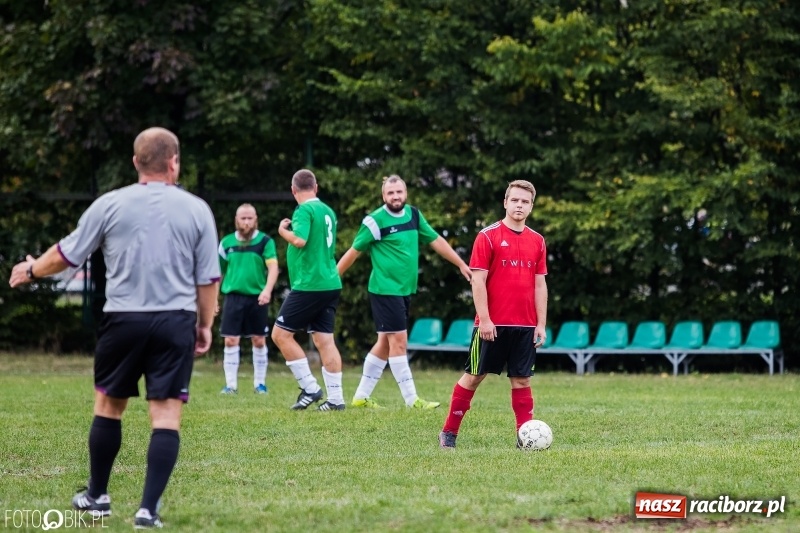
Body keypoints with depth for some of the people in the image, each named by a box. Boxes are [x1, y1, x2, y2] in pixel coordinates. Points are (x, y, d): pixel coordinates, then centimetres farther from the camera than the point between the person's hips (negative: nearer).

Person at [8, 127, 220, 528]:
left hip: (124, 318, 1)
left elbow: (67, 254, 8)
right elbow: (209, 277, 4)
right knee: (166, 415, -1)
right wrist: (205, 325, 17)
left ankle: (97, 496, 29)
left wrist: (31, 270, 27)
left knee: (108, 405, 18)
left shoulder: (110, 205, 0)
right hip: (176, 322, 0)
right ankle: (149, 508, -9)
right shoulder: (196, 209, 1)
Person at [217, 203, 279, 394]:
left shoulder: (265, 241, -2)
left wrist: (267, 289, -27)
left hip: (256, 298, -1)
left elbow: (273, 267, -11)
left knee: (259, 341, 5)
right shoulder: (227, 242, 7)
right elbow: (218, 271, 15)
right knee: (231, 340, -4)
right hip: (233, 296, 1)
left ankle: (260, 383, 16)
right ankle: (231, 384, 2)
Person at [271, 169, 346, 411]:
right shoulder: (328, 211, 14)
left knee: (280, 334, -1)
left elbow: (299, 240, -25)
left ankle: (310, 388, -3)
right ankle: (335, 397, 5)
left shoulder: (304, 210, -11)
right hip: (330, 284, 8)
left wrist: (283, 230, -8)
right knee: (324, 340, 8)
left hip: (308, 286, -8)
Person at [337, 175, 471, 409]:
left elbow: (436, 241, 15)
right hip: (385, 290, -7)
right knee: (399, 341, -8)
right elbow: (354, 251, -6)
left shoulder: (413, 214, 7)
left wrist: (462, 265, 16)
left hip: (405, 290, 7)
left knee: (385, 343, 11)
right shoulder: (375, 221, -12)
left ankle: (361, 396, 19)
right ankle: (412, 400, -5)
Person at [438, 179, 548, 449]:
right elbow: (478, 280, -8)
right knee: (474, 376, 3)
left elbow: (540, 285, 11)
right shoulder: (488, 236, -5)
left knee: (522, 379, 3)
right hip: (493, 324, -4)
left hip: (525, 325, 4)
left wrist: (541, 324, 5)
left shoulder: (537, 241, 9)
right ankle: (449, 432, 13)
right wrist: (484, 319, -14)